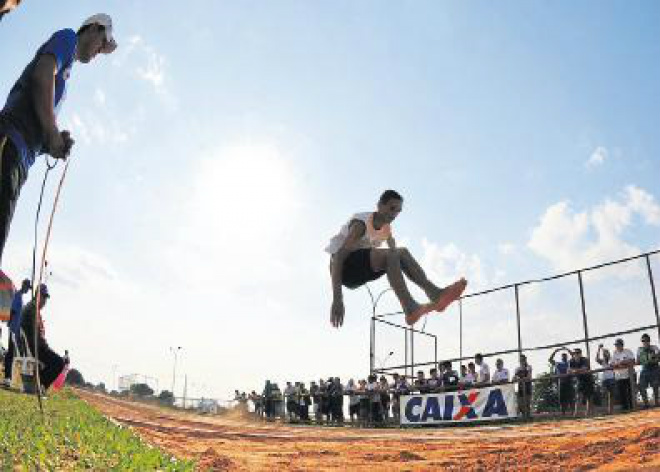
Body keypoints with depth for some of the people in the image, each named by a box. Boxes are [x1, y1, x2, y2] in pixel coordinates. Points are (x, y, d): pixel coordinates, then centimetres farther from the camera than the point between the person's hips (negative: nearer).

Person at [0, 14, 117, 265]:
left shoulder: (65, 72, 34)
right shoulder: (67, 37, 13)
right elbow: (43, 73, -7)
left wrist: (53, 141, 8)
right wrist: (52, 133, -7)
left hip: (21, 155, 9)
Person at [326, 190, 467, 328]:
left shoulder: (387, 229, 4)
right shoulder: (361, 222, -20)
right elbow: (338, 257, -28)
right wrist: (337, 299, -37)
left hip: (361, 272, 8)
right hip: (344, 267, -7)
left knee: (402, 252, -13)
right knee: (390, 254, -31)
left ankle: (434, 292, -24)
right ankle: (410, 308, -42)